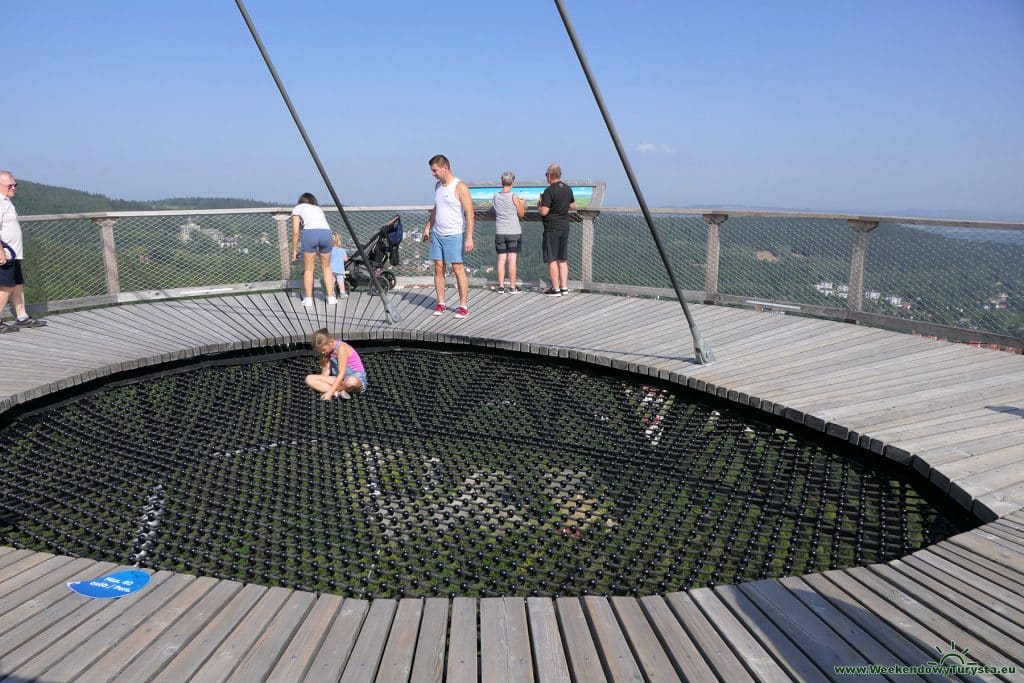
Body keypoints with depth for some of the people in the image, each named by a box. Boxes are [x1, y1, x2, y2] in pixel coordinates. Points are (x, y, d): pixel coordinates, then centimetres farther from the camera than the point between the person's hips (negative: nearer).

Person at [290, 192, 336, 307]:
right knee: (326, 267, 18)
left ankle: (308, 299, 13)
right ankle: (331, 297, 19)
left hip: (310, 233, -3)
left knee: (308, 269, 10)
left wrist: (294, 250, 19)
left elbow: (295, 232, 13)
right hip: (326, 232, 3)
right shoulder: (318, 208, 34)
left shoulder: (297, 208, 23)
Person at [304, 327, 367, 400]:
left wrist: (330, 392, -27)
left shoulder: (341, 348, -18)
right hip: (339, 379, 8)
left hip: (356, 378, -7)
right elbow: (326, 371, 2)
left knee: (352, 382, -46)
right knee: (309, 379, -9)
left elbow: (342, 374, -23)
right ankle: (338, 392, -26)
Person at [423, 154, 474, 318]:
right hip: (437, 234, 7)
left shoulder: (460, 187, -11)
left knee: (458, 269, -4)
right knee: (438, 268, 5)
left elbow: (469, 213, -15)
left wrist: (469, 238, -20)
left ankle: (463, 306, 2)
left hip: (454, 235, -7)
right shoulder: (438, 185, 12)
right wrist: (427, 227, 19)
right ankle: (440, 303, 13)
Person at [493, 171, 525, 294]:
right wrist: (522, 204, 20)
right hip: (513, 232, -3)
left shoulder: (496, 196, 2)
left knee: (501, 259, 6)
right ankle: (512, 287, 2)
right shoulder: (514, 197, -10)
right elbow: (521, 214, -1)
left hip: (499, 232, 3)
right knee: (512, 259, 0)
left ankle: (501, 286, 7)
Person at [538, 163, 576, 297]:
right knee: (563, 259, 13)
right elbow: (573, 207, 17)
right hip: (565, 227, 7)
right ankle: (564, 287, 15)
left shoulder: (549, 191, -15)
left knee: (552, 260, -1)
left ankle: (556, 288, -1)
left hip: (552, 228, -7)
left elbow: (544, 212, -18)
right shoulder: (568, 189, 8)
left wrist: (539, 205, 2)